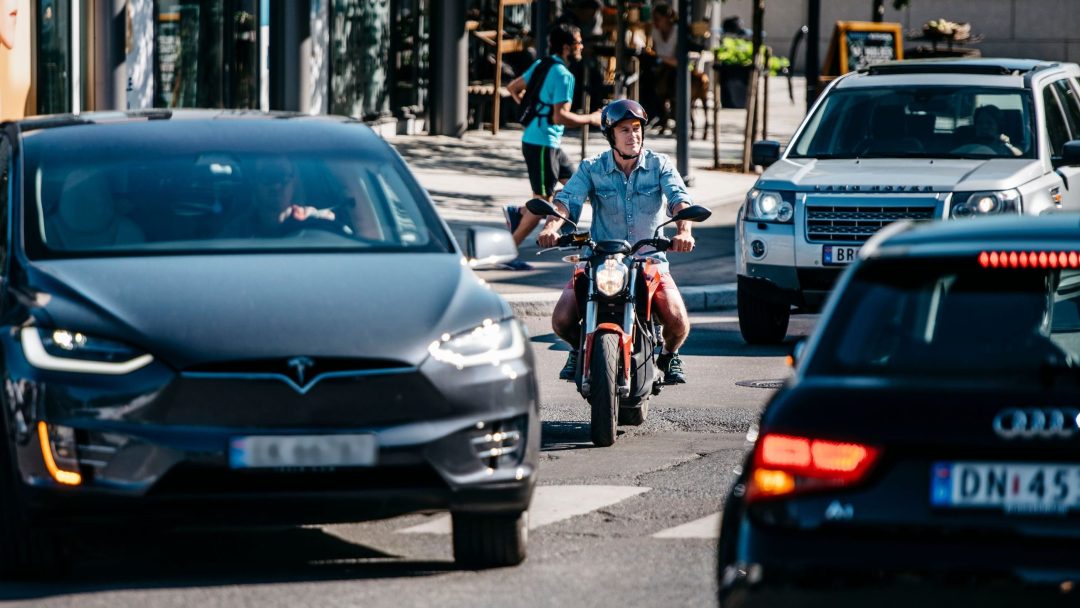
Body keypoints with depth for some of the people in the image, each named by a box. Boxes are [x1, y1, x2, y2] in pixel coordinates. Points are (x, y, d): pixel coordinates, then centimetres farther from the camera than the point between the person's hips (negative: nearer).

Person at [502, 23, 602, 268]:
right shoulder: (563, 75, -19)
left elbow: (512, 88, 18)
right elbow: (560, 116, -27)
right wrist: (590, 119, -15)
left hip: (551, 144, 10)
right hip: (542, 144, -10)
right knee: (543, 202, -4)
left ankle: (519, 213, 15)